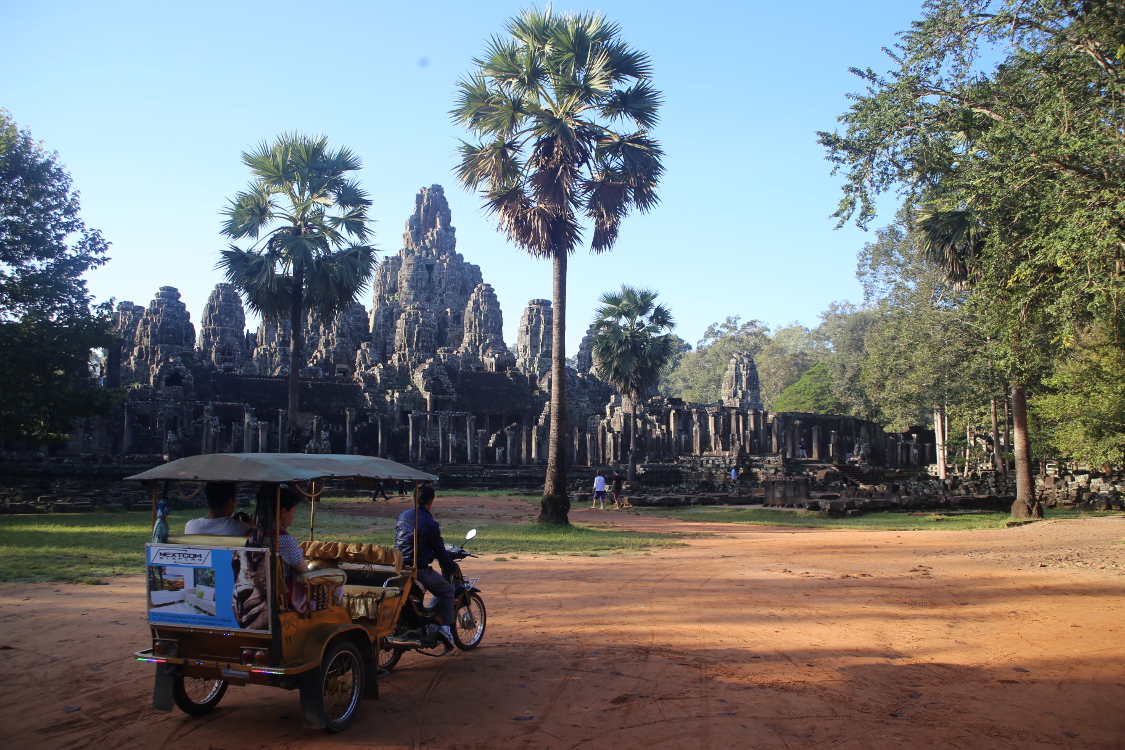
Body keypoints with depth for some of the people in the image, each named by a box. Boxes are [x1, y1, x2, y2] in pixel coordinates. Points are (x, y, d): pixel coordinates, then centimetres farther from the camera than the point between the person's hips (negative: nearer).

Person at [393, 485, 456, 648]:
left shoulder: (402, 517, 9)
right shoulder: (430, 524, -11)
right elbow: (440, 551, -5)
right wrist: (451, 568, 10)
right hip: (419, 569, -7)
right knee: (447, 590, 10)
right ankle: (445, 626, -3)